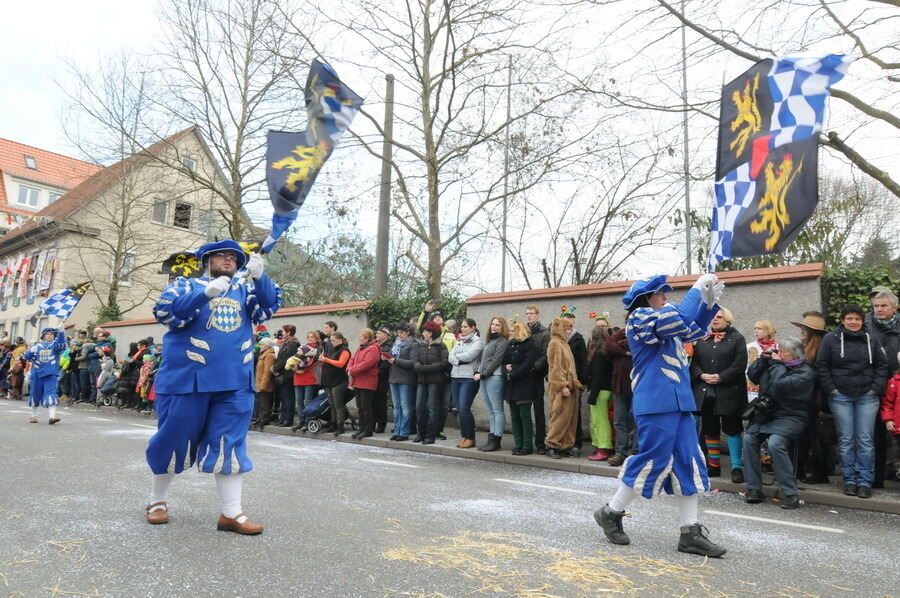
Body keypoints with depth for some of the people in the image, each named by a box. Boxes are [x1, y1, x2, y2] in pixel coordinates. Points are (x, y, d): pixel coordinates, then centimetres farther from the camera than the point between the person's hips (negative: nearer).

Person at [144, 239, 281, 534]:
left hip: (235, 382, 3)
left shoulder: (245, 289, 15)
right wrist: (206, 292, -23)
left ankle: (231, 513, 7)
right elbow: (164, 312, -10)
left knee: (230, 445, 3)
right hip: (187, 379, -3)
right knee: (175, 439, 8)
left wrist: (260, 276, -17)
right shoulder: (186, 284, 6)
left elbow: (268, 308, 0)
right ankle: (157, 500, 30)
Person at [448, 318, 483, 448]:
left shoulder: (477, 341, -3)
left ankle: (470, 438, 0)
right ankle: (464, 436, 16)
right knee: (459, 409, 7)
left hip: (469, 378, -7)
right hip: (455, 377, 7)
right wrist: (460, 361, -11)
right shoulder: (459, 341, 17)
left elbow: (468, 356, -16)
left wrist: (456, 356, 0)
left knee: (464, 409, -11)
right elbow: (450, 357, 7)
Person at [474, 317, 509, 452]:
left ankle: (496, 440, -3)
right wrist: (477, 372, 4)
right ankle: (491, 438, 13)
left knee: (497, 410, -5)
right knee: (491, 411, 10)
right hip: (483, 379, 9)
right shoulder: (489, 341, 22)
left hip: (494, 378, -9)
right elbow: (482, 359, 20)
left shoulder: (502, 342, -4)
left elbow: (496, 361, -12)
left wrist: (483, 374, -13)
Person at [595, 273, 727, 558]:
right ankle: (611, 513, 12)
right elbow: (680, 319, -23)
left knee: (688, 463, 6)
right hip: (656, 404, -9)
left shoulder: (662, 321, 20)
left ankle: (691, 532, 11)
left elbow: (694, 329, 25)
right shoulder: (639, 318, -9)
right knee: (653, 460, -5)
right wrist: (697, 288, -12)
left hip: (678, 402, 9)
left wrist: (710, 301, 11)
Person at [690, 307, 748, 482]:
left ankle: (737, 467, 7)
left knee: (732, 429, -1)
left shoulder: (737, 338, 0)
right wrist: (702, 375, -11)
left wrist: (720, 377, -16)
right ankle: (713, 466, 20)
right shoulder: (702, 339, 14)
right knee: (709, 429, 10)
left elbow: (740, 365, -9)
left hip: (729, 392, -4)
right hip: (705, 392, 4)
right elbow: (694, 362, 8)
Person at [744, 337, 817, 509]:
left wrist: (777, 364, -5)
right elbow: (752, 375, 17)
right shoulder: (774, 364, 18)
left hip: (790, 417, -6)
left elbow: (780, 385, -19)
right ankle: (754, 489, -12)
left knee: (775, 443, -31)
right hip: (765, 414, 6)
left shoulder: (805, 372, -4)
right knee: (749, 439, -19)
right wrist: (764, 357, 8)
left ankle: (790, 494, -20)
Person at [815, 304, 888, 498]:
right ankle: (850, 480, 12)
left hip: (867, 397, 2)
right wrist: (831, 389, -4)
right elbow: (821, 366, 1)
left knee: (865, 440, 1)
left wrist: (876, 388, 1)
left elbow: (882, 365, 11)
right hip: (840, 397, -1)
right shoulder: (831, 339, 0)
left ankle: (865, 482, 8)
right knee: (846, 440, 3)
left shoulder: (871, 340, 7)